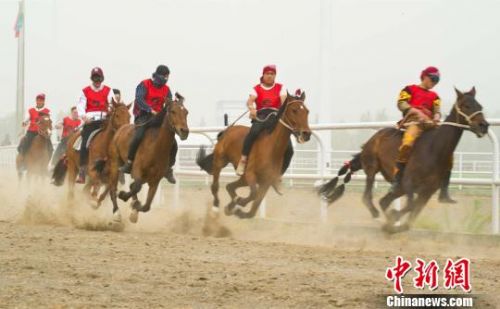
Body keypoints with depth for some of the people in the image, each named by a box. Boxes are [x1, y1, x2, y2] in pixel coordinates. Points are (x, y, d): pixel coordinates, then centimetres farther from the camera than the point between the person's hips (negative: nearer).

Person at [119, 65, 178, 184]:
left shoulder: (166, 89, 13)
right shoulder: (144, 85, -3)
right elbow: (139, 99, -18)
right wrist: (150, 110, -30)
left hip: (158, 118, 5)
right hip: (143, 116, -5)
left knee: (173, 143, -6)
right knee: (138, 137, -33)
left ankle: (168, 169, 10)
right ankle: (129, 163, -18)